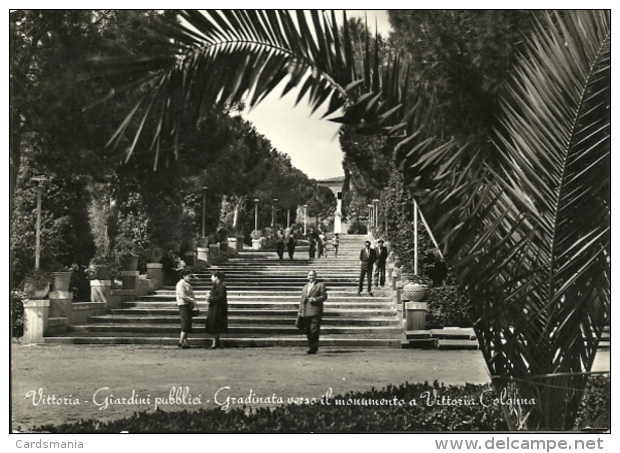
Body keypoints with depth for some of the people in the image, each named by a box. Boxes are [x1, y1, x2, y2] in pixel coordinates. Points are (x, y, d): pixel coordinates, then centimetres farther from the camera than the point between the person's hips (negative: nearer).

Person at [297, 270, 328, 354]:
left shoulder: (320, 285, 6)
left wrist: (315, 299, -15)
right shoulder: (305, 287, 23)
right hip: (305, 313, 6)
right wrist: (300, 311, 13)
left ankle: (313, 348, -8)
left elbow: (324, 296, -2)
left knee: (314, 330, -10)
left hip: (315, 312, -6)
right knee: (308, 331, 7)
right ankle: (311, 347, 16)